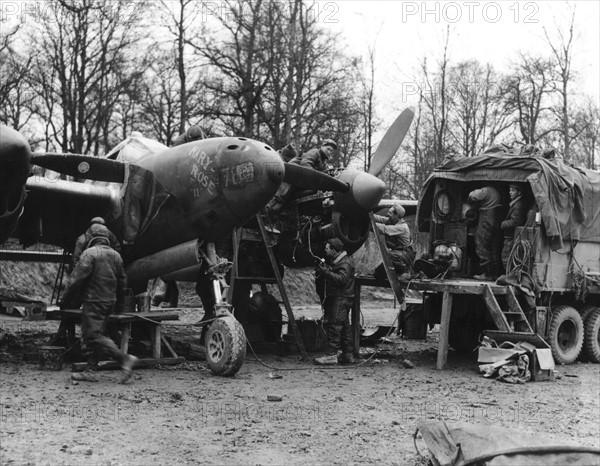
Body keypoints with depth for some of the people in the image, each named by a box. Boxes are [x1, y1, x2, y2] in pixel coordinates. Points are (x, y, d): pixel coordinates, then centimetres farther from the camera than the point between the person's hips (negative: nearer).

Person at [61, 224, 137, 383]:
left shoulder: (90, 254, -11)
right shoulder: (115, 255, 12)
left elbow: (77, 279, -15)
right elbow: (121, 281, 18)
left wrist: (66, 300, -8)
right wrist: (119, 305, 28)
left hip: (94, 300, -8)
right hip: (109, 301, 8)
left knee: (94, 335, -8)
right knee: (90, 335, 13)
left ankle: (125, 359, -17)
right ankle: (90, 371, 10)